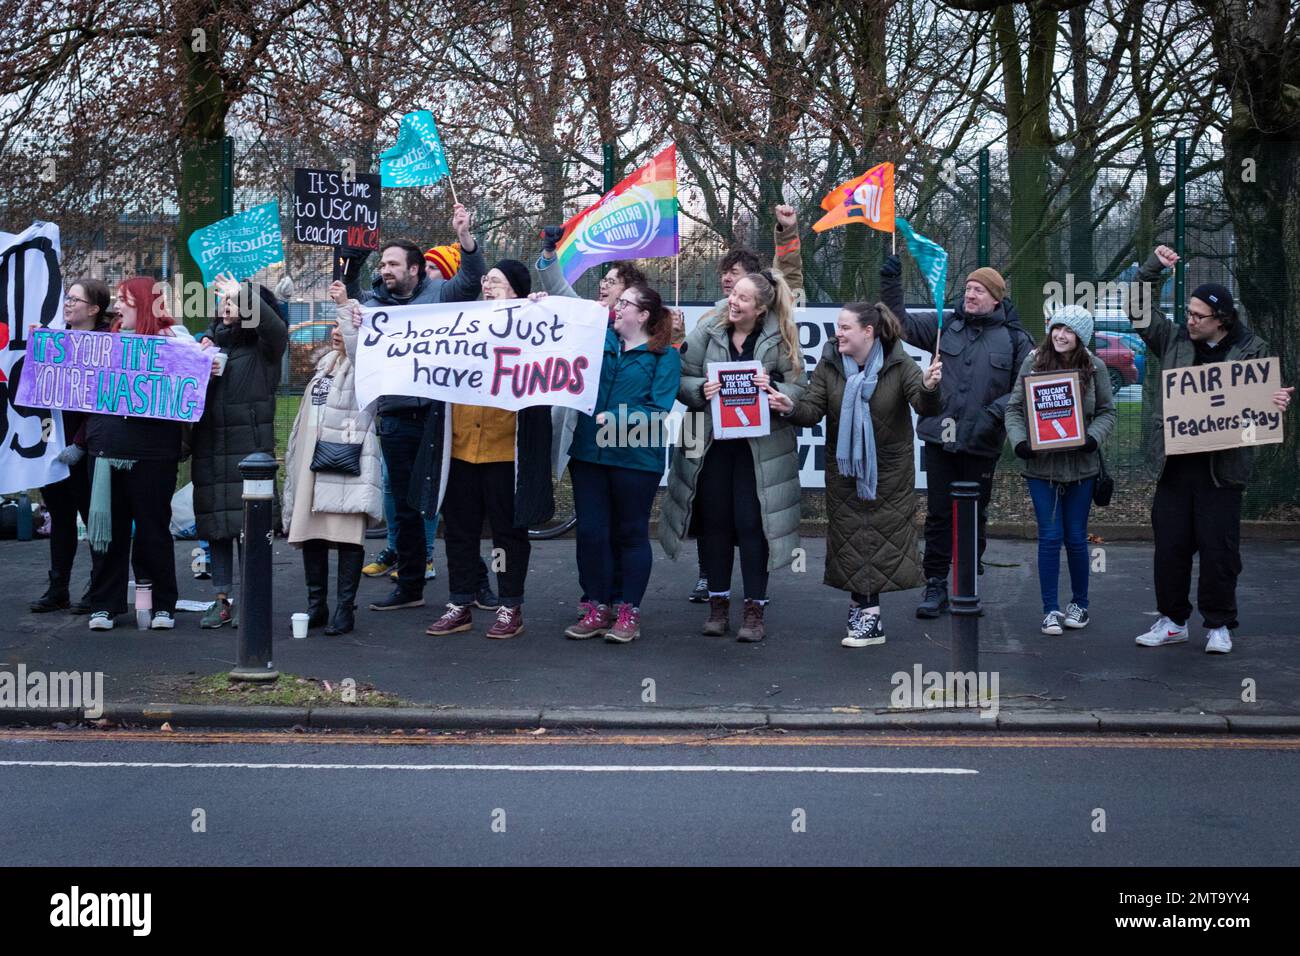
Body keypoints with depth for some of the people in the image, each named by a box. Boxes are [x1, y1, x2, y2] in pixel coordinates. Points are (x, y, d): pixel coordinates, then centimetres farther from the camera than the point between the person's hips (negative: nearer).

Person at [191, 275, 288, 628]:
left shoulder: (264, 348, 1)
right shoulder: (209, 340, 14)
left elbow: (275, 327, -22)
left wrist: (244, 294, -15)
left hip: (249, 448, -5)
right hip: (209, 448, 5)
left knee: (247, 524, -5)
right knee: (214, 525, 7)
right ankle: (222, 601, 14)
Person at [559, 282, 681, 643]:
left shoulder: (664, 356, -3)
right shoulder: (600, 340, 10)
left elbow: (658, 409, -12)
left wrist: (614, 419, -20)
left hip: (635, 457, -4)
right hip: (588, 451, 4)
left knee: (630, 533, 6)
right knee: (590, 532, 5)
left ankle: (630, 613, 15)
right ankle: (598, 609, 16)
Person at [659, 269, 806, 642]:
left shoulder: (780, 341, -2)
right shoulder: (706, 334, 2)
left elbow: (799, 390, -2)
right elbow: (680, 381, 2)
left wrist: (773, 389, -22)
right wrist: (700, 388, -19)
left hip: (759, 447, -2)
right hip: (712, 443, 2)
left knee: (751, 524, -3)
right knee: (714, 521, 8)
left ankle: (755, 610, 7)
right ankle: (718, 604, 21)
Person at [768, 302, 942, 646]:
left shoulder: (898, 364, -12)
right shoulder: (829, 365, -5)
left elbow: (924, 407, -20)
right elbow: (813, 409, -9)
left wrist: (928, 387, -42)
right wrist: (792, 408, -31)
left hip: (889, 470, -2)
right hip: (844, 467, 2)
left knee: (884, 535, 1)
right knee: (851, 536, 4)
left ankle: (860, 606, 12)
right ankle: (868, 614, 15)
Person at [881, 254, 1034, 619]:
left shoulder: (1015, 339, 0)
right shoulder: (946, 326, 7)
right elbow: (902, 324, 6)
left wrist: (995, 412, -15)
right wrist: (891, 284, -7)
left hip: (982, 443, -1)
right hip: (940, 438, 1)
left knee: (975, 516, 10)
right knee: (938, 514, 4)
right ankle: (935, 585, 11)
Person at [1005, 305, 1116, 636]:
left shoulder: (1095, 367, 0)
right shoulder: (1033, 362, 0)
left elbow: (1107, 411, 5)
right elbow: (1014, 407, 2)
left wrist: (1093, 437, -13)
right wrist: (1019, 440, -14)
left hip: (1080, 464, 0)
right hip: (1040, 463, 0)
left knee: (1076, 537, 8)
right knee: (1050, 536, -1)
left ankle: (1079, 604, 26)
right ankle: (1051, 609, 8)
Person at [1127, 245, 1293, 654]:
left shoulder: (1251, 349, 1)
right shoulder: (1175, 340, 9)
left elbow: (1266, 395, 5)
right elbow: (1141, 313, 12)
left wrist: (1280, 400, -19)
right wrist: (1151, 268, 2)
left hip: (1222, 466, -3)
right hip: (1175, 463, 3)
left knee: (1219, 550, 0)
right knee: (1170, 546, 6)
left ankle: (1218, 625, 14)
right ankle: (1172, 621, 19)